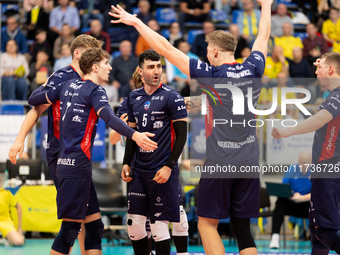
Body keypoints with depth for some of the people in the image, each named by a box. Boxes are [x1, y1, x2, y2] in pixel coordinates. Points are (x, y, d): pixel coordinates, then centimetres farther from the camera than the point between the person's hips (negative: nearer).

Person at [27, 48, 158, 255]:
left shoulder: (69, 85, 15)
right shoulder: (95, 91, -7)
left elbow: (34, 100, 23)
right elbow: (109, 118, -26)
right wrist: (134, 135, -39)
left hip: (66, 163, 9)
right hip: (77, 166, -9)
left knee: (95, 226, 9)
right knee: (70, 227, -8)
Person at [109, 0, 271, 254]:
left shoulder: (211, 74, -8)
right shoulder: (253, 69, 3)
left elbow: (166, 49, -5)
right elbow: (263, 37, 24)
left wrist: (136, 22, 3)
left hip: (220, 162, -5)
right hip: (249, 163, 5)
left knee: (207, 224, 6)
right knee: (242, 228, 7)